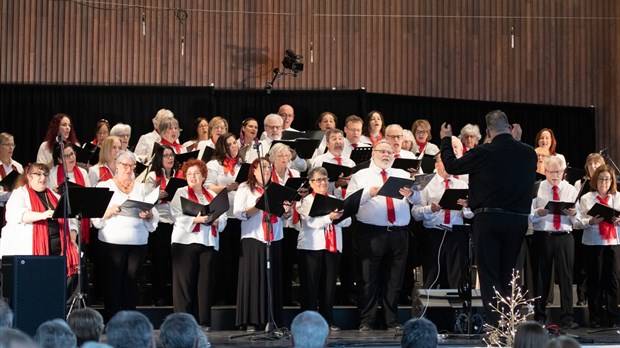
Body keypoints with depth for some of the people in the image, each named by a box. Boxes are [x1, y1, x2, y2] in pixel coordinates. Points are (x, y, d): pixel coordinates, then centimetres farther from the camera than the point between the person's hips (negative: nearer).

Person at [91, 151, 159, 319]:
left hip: (138, 241, 3)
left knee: (131, 281, 2)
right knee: (113, 280, -4)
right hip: (113, 241, -3)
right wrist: (110, 211, -18)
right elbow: (96, 216, 0)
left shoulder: (141, 188, 16)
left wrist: (148, 215, -10)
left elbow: (154, 215, 12)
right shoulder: (105, 186, 8)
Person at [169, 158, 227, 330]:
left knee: (206, 282, -1)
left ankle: (203, 320, 3)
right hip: (186, 242, -3)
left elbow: (223, 218, 12)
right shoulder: (181, 193, 8)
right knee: (185, 282, -6)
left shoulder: (212, 195, 20)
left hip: (209, 243, 3)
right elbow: (177, 216, -6)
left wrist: (216, 221, -10)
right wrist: (195, 219, -19)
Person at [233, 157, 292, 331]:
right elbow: (239, 213, -6)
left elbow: (284, 217, 18)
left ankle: (271, 320, 1)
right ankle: (251, 321, -4)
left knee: (273, 279, -1)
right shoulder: (245, 188, 6)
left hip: (274, 240, 4)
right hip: (253, 239, -4)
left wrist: (287, 211, -4)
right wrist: (258, 206, -16)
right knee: (253, 278, -6)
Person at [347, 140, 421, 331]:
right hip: (371, 234, -3)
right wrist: (369, 193, -18)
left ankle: (392, 321, 16)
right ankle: (366, 322, 3)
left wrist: (410, 194, -17)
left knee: (395, 279, 8)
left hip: (399, 234, 3)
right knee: (369, 279, -2)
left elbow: (417, 199, 5)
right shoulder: (361, 176, 7)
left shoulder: (403, 175, 16)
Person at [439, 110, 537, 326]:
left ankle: (497, 325, -7)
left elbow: (451, 166, 2)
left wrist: (445, 140, 18)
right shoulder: (528, 153, 1)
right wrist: (517, 141, 32)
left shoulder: (483, 153, -10)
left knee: (489, 275, 0)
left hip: (488, 219, -4)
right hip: (518, 219, 4)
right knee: (508, 274, 14)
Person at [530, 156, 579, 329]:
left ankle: (567, 318, 0)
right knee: (541, 277, 4)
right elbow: (529, 216, -1)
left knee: (566, 276, -3)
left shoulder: (571, 190, 11)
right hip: (542, 236, -1)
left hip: (564, 237, 1)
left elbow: (578, 220, 7)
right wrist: (538, 213, -21)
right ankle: (539, 317, 13)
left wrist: (573, 214, -15)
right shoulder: (536, 189, 5)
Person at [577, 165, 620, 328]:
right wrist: (591, 221, -18)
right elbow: (580, 221, 0)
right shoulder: (586, 198, 7)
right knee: (595, 280, 1)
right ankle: (595, 318, 8)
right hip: (593, 243, -1)